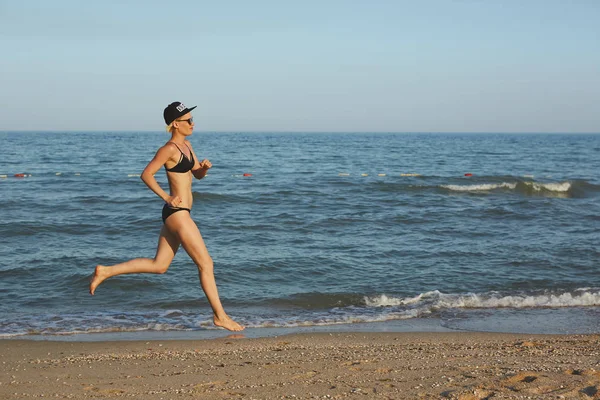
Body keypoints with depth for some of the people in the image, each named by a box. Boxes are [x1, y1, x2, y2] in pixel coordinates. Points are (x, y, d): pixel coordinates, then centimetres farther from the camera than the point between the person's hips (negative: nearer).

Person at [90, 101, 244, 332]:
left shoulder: (186, 145, 14)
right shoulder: (169, 149, -13)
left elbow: (198, 175, 21)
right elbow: (146, 175, -17)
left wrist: (204, 167, 0)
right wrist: (166, 197, -16)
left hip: (177, 213, 10)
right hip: (177, 213, -10)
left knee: (159, 265, 14)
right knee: (205, 264, -3)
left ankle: (105, 272, 16)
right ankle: (220, 316, 6)